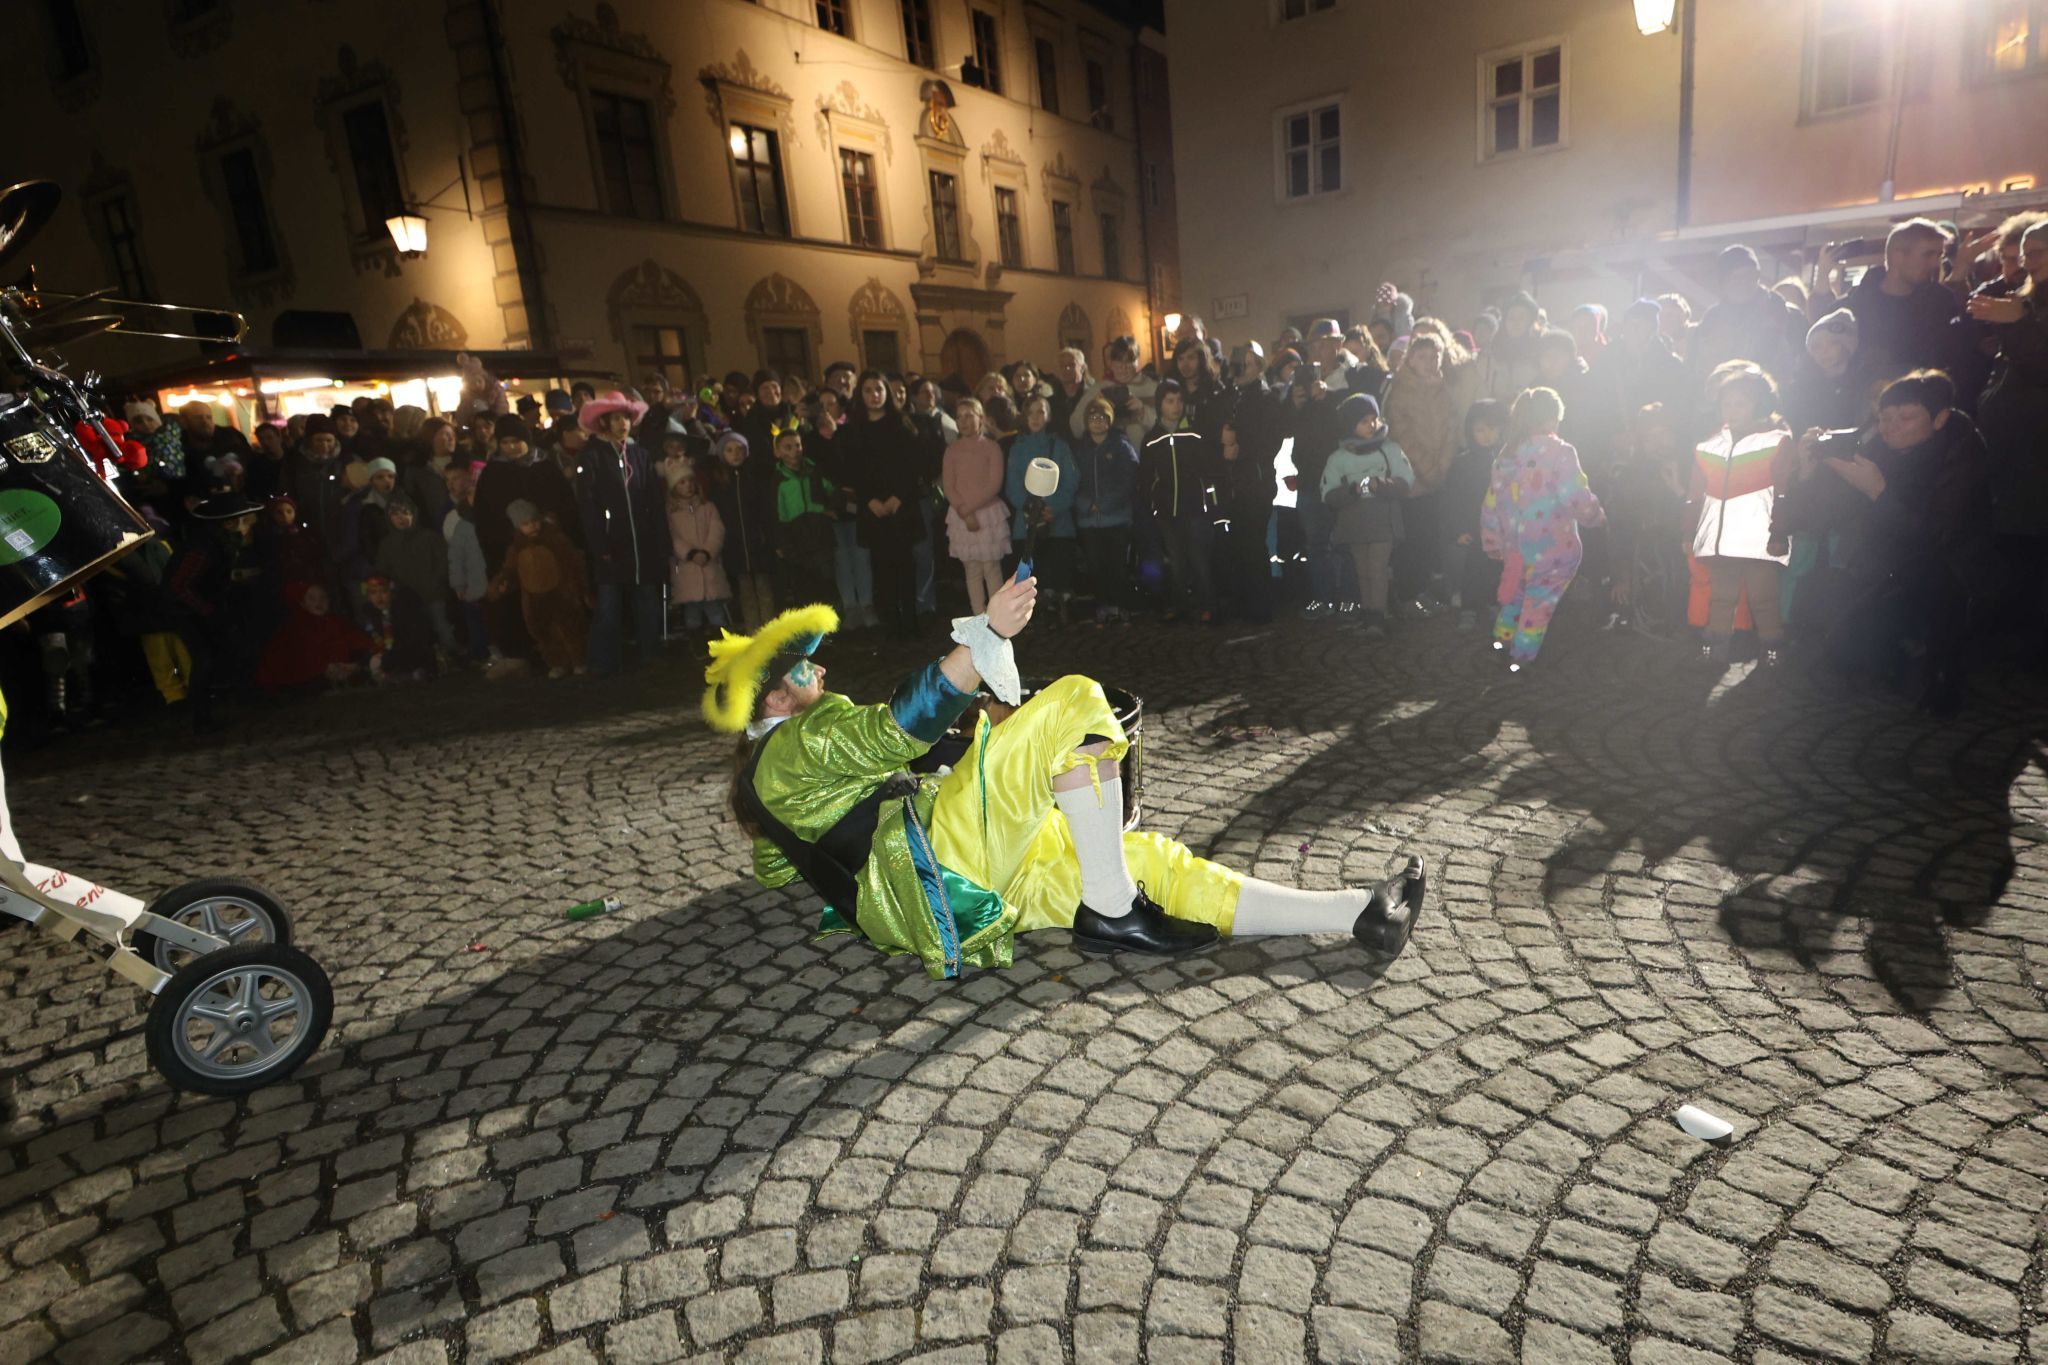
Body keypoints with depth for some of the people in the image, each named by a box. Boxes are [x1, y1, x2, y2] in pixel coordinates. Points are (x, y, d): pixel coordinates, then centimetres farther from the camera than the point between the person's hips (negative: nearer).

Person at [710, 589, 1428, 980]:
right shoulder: (800, 740, -3)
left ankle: (1358, 915, -3)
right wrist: (987, 637, -25)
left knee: (1151, 859, 2)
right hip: (946, 853, -10)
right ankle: (1111, 914, -14)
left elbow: (777, 867, 39)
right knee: (1075, 700, -18)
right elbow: (897, 729, -19)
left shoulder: (766, 776, 27)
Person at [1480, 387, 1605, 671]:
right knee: (1539, 605, 7)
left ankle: (1502, 640, 33)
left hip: (1515, 548, 6)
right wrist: (1597, 516, 2)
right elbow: (1578, 499, -18)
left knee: (1514, 598, 24)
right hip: (1552, 550, -5)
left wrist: (1493, 545, 17)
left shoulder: (1507, 453, 4)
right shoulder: (1559, 453, -14)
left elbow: (1492, 504, 8)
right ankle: (1521, 658, 13)